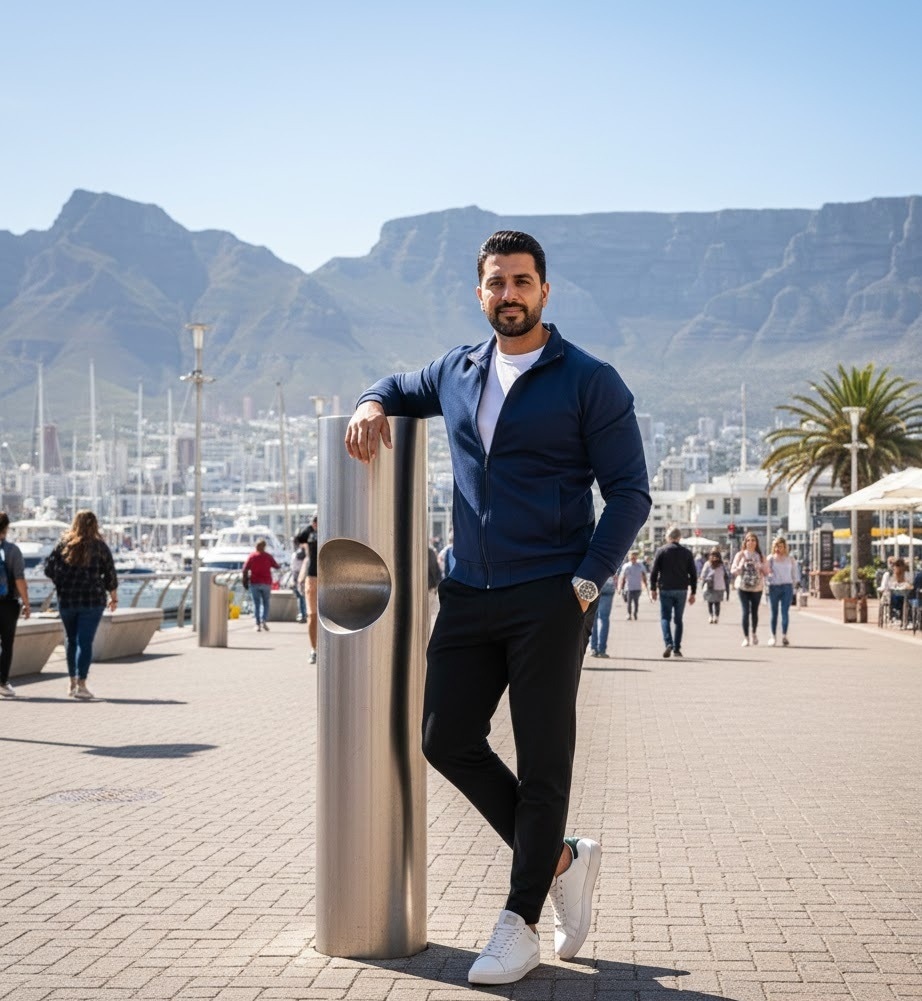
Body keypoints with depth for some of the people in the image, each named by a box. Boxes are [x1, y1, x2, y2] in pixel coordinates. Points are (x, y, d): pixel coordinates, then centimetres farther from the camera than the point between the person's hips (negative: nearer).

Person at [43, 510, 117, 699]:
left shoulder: (63, 545, 0)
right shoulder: (100, 547, -3)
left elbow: (48, 569, -4)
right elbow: (110, 575, -1)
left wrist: (62, 584, 12)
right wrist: (114, 598, 11)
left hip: (66, 600, 2)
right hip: (92, 600, -2)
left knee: (71, 639, 17)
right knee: (85, 641, -2)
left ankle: (73, 682, 23)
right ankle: (81, 684, -8)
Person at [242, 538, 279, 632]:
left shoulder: (251, 556, -1)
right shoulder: (268, 556, -1)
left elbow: (245, 570, -6)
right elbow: (276, 567, 6)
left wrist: (245, 581, 3)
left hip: (254, 583, 0)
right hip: (266, 582, 0)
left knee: (256, 604, 4)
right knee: (265, 603, 11)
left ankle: (258, 624, -3)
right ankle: (264, 621, -8)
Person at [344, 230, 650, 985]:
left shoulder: (590, 382, -4)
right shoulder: (457, 372, 12)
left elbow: (629, 493, -6)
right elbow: (397, 386, 32)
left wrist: (585, 584, -15)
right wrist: (374, 407, 7)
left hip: (549, 600, -6)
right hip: (470, 592, 6)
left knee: (543, 761, 0)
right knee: (448, 739, 5)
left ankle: (520, 923, 12)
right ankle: (562, 859, 21)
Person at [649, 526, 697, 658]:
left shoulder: (661, 551, -2)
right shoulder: (687, 553, 5)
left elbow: (654, 571, -4)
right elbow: (693, 574, 5)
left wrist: (653, 589, 3)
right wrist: (693, 593, 10)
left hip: (665, 590, -2)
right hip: (681, 590, 2)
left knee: (665, 617, 1)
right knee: (678, 619, 10)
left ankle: (668, 643, -19)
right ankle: (677, 648, 8)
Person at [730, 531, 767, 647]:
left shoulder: (760, 556, 7)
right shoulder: (740, 555, 3)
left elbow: (766, 571, 7)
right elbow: (733, 571, 1)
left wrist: (760, 566, -11)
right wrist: (742, 565, -15)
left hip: (757, 587, 2)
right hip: (743, 587, -2)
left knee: (754, 612, 8)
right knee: (745, 612, -9)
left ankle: (754, 633, 32)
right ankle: (746, 637, -2)